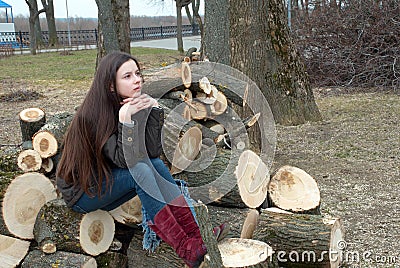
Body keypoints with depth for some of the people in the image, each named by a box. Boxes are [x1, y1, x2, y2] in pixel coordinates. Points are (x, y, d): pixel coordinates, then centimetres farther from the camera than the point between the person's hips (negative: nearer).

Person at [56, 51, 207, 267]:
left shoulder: (137, 104, -6)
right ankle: (185, 249, -31)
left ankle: (197, 239, -24)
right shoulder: (92, 115, -24)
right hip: (81, 193, -6)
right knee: (141, 170, -28)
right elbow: (124, 160, -27)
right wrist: (126, 119, -37)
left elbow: (152, 152, -14)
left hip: (108, 183, 6)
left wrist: (153, 108, -22)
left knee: (157, 164, -19)